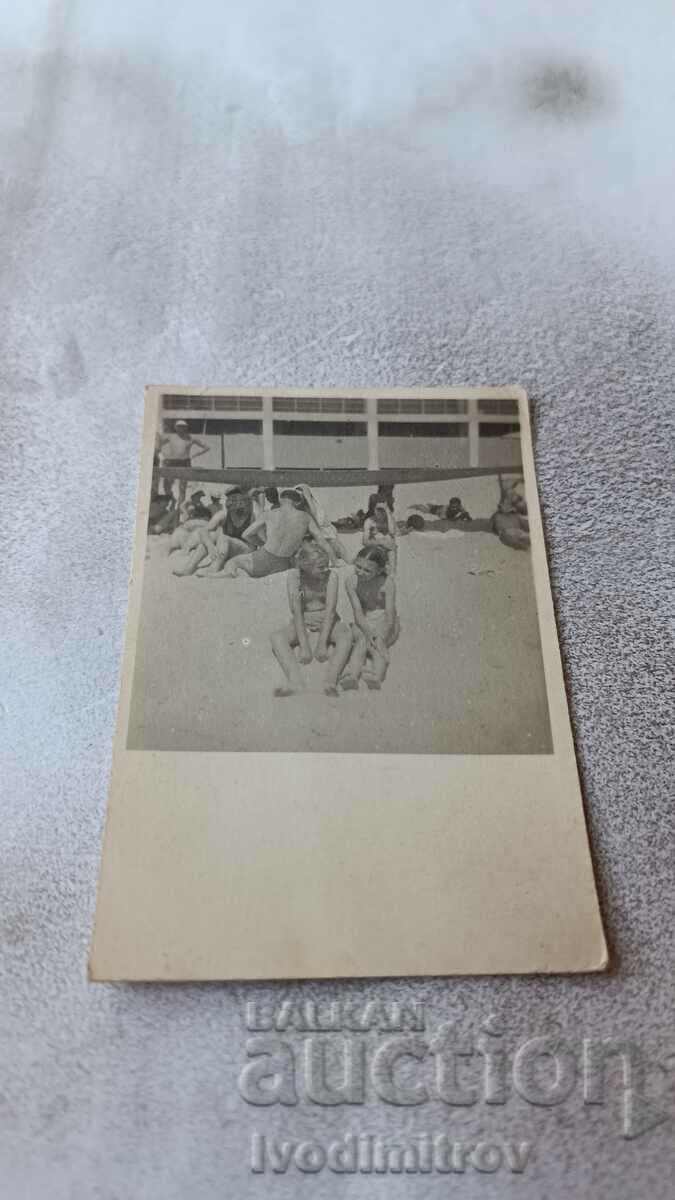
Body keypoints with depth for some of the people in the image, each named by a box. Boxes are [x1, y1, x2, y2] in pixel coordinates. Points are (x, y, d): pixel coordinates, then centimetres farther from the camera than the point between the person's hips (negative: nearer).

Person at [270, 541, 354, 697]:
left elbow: (330, 609, -21)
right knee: (277, 637, -27)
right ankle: (295, 683, -42)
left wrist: (322, 643, -29)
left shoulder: (331, 575, -16)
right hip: (302, 621, 1)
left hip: (327, 621, 0)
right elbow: (296, 611, -21)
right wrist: (303, 645, -29)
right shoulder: (294, 576, -16)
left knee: (346, 635, -31)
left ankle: (330, 682, -44)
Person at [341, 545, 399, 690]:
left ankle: (376, 674, -56)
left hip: (384, 622, -1)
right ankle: (352, 675, -53)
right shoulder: (352, 583, -11)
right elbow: (358, 613, -16)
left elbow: (390, 615, -21)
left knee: (379, 642, -32)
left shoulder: (387, 582, -18)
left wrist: (381, 638, -37)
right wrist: (369, 634, -34)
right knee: (362, 640, -30)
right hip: (363, 624, 1)